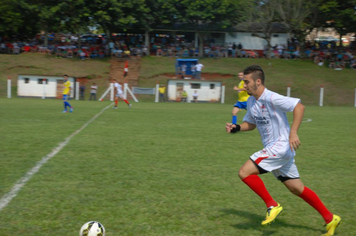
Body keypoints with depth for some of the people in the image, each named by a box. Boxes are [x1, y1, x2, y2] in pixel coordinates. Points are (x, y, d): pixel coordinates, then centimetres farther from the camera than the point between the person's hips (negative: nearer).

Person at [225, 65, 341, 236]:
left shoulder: (271, 98, -18)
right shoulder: (251, 102, 9)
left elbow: (299, 106, -23)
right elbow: (251, 123, 23)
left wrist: (293, 132, -30)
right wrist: (237, 128, 3)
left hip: (280, 147, -9)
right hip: (273, 149, 9)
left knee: (244, 172, -15)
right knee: (296, 188, 12)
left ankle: (272, 206, -4)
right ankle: (330, 219, 19)